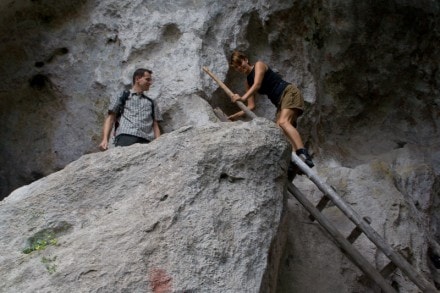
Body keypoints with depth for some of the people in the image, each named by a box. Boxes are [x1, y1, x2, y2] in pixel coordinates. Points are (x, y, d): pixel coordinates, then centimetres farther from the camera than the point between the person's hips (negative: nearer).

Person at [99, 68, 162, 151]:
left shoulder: (152, 103, 30)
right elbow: (110, 119, 13)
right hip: (125, 137, -3)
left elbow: (155, 125, 23)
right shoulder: (121, 97, 22)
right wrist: (105, 139, -3)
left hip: (145, 140, 3)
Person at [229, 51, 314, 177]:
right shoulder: (248, 81, 19)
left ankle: (303, 154, -51)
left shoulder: (259, 65, -1)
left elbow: (257, 84, -20)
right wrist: (236, 115, 7)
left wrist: (243, 97, -33)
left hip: (289, 92, -9)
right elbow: (251, 106, 17)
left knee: (283, 122, -32)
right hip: (280, 102, 9)